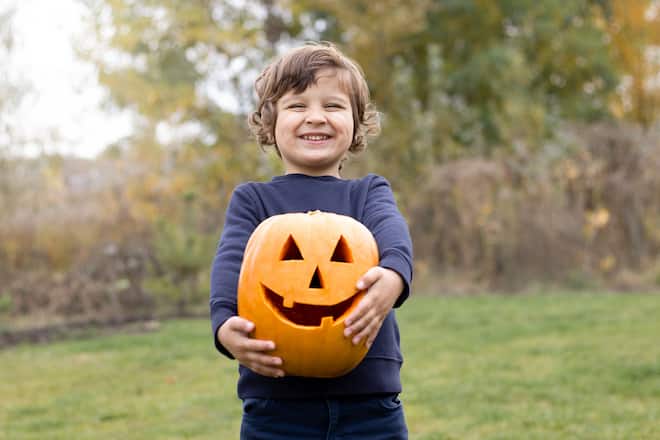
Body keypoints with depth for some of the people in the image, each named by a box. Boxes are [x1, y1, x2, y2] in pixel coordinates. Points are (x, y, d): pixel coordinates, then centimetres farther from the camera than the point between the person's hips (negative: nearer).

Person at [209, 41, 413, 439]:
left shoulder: (369, 192, 13)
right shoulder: (253, 199, 12)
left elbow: (391, 231, -10)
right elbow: (231, 261, -7)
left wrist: (393, 275, -35)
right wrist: (225, 322, -30)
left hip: (368, 400, 1)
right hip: (277, 404, -1)